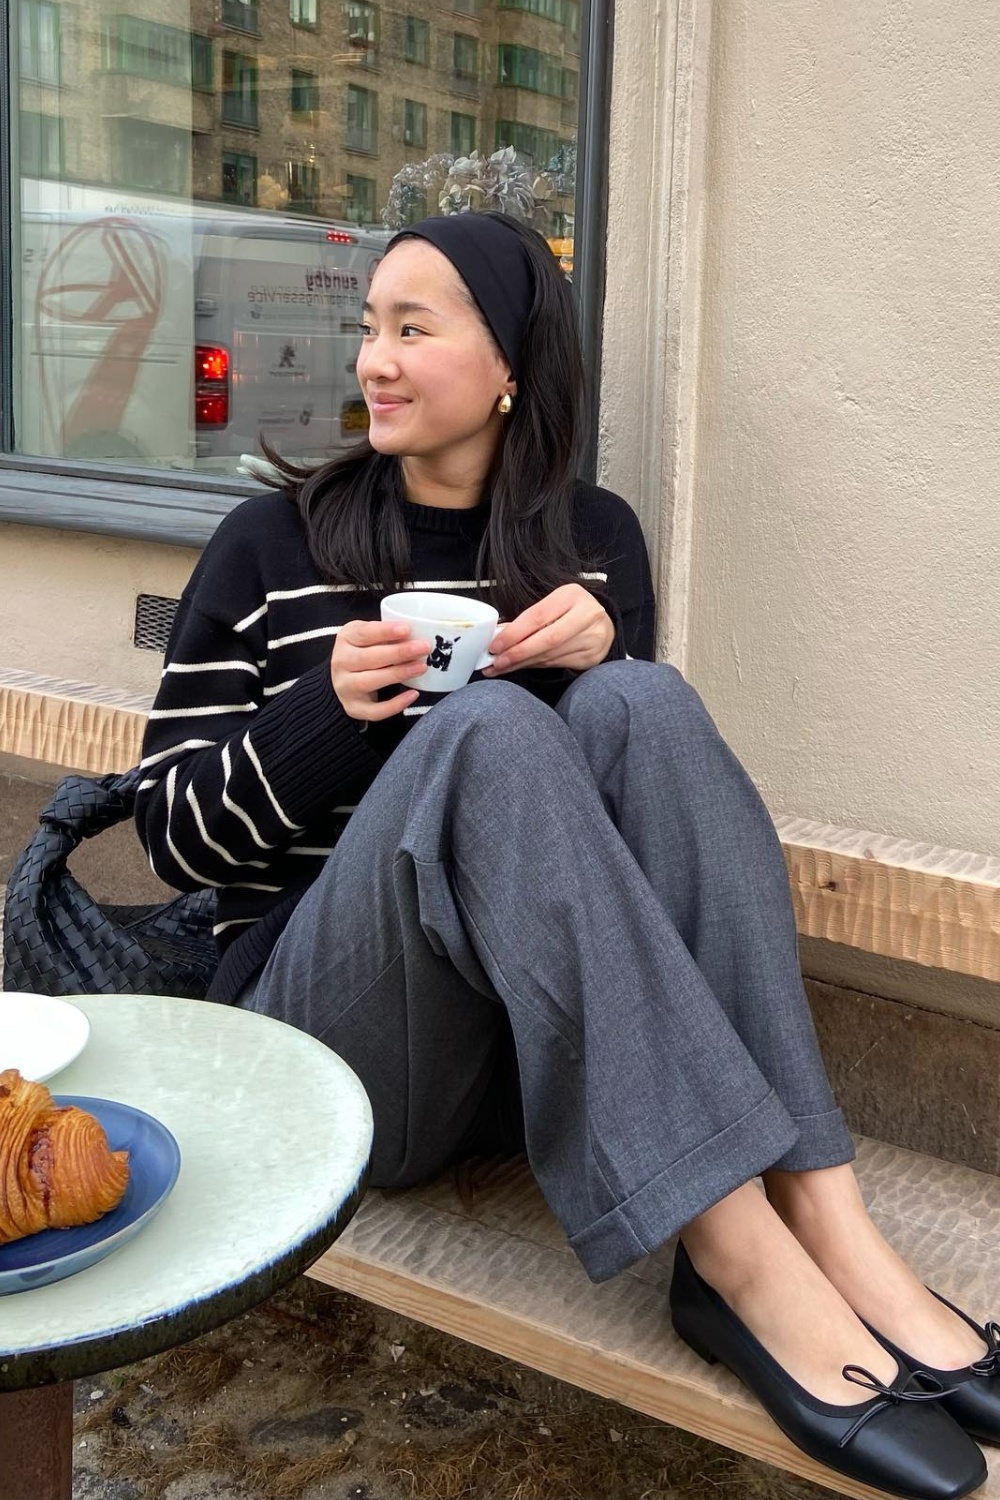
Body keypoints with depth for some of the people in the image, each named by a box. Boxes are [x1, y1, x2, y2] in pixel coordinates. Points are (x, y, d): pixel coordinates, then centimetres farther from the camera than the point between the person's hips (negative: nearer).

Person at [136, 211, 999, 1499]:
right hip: (340, 1032, -2)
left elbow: (629, 768, 12)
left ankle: (822, 1221, -32)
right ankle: (747, 1264, -37)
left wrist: (605, 648, -8)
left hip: (561, 1048, 2)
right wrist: (328, 711, -15)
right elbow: (172, 833, 4)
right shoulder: (270, 545, 5)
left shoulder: (592, 537, 10)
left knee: (637, 702, -23)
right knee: (486, 730, -30)